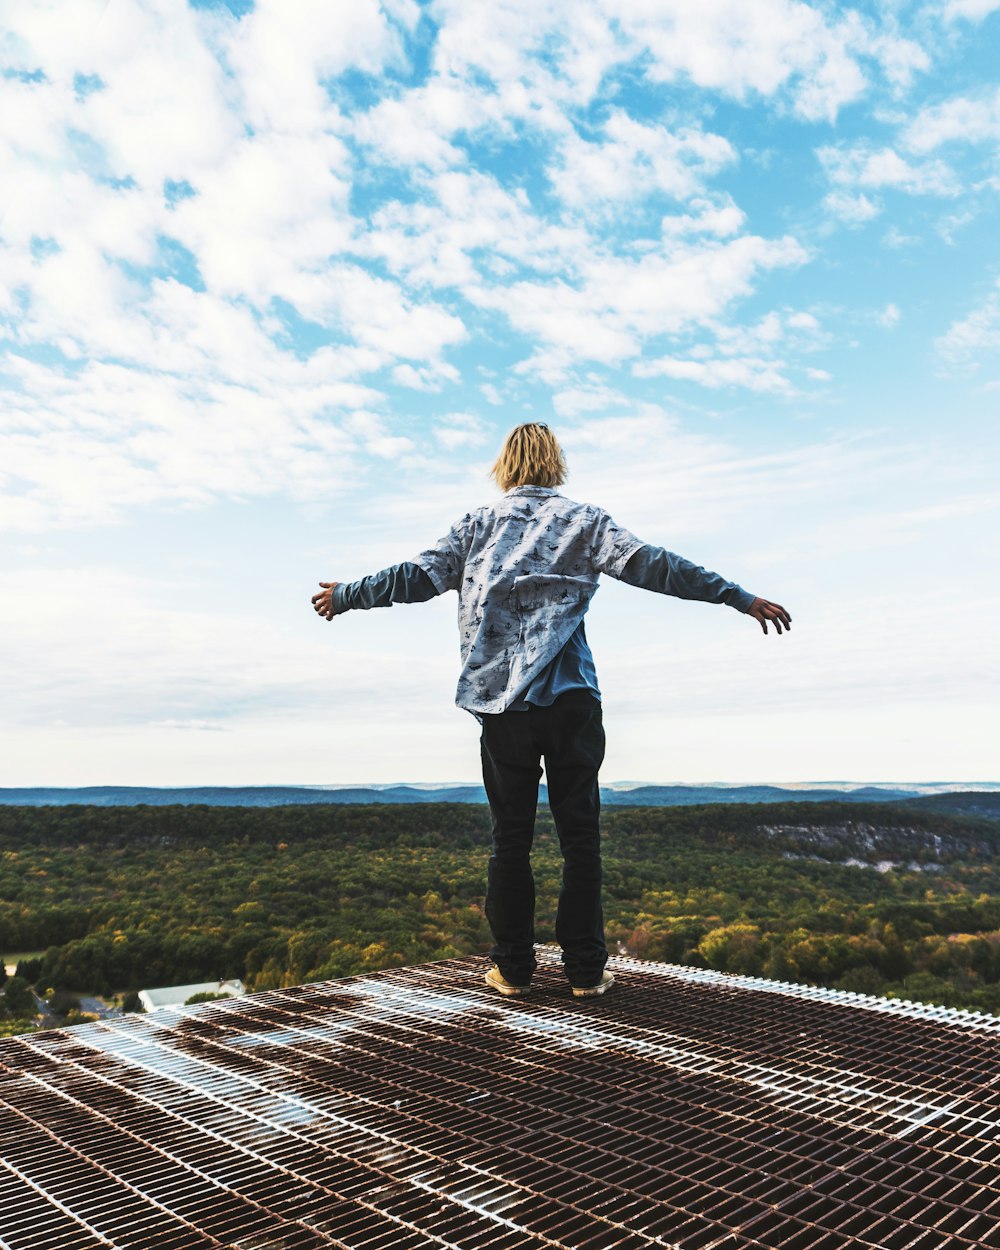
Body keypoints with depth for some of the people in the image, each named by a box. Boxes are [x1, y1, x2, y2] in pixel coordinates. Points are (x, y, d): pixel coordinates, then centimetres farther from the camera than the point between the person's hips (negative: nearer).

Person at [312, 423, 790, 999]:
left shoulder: (478, 524, 11)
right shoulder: (582, 520, 6)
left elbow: (417, 577, 9)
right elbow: (650, 565, -3)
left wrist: (345, 596, 24)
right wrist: (741, 597, -2)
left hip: (499, 700, 2)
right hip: (570, 698, -1)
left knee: (511, 837, 8)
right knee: (580, 835, 6)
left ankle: (513, 968, 15)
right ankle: (587, 969, 12)